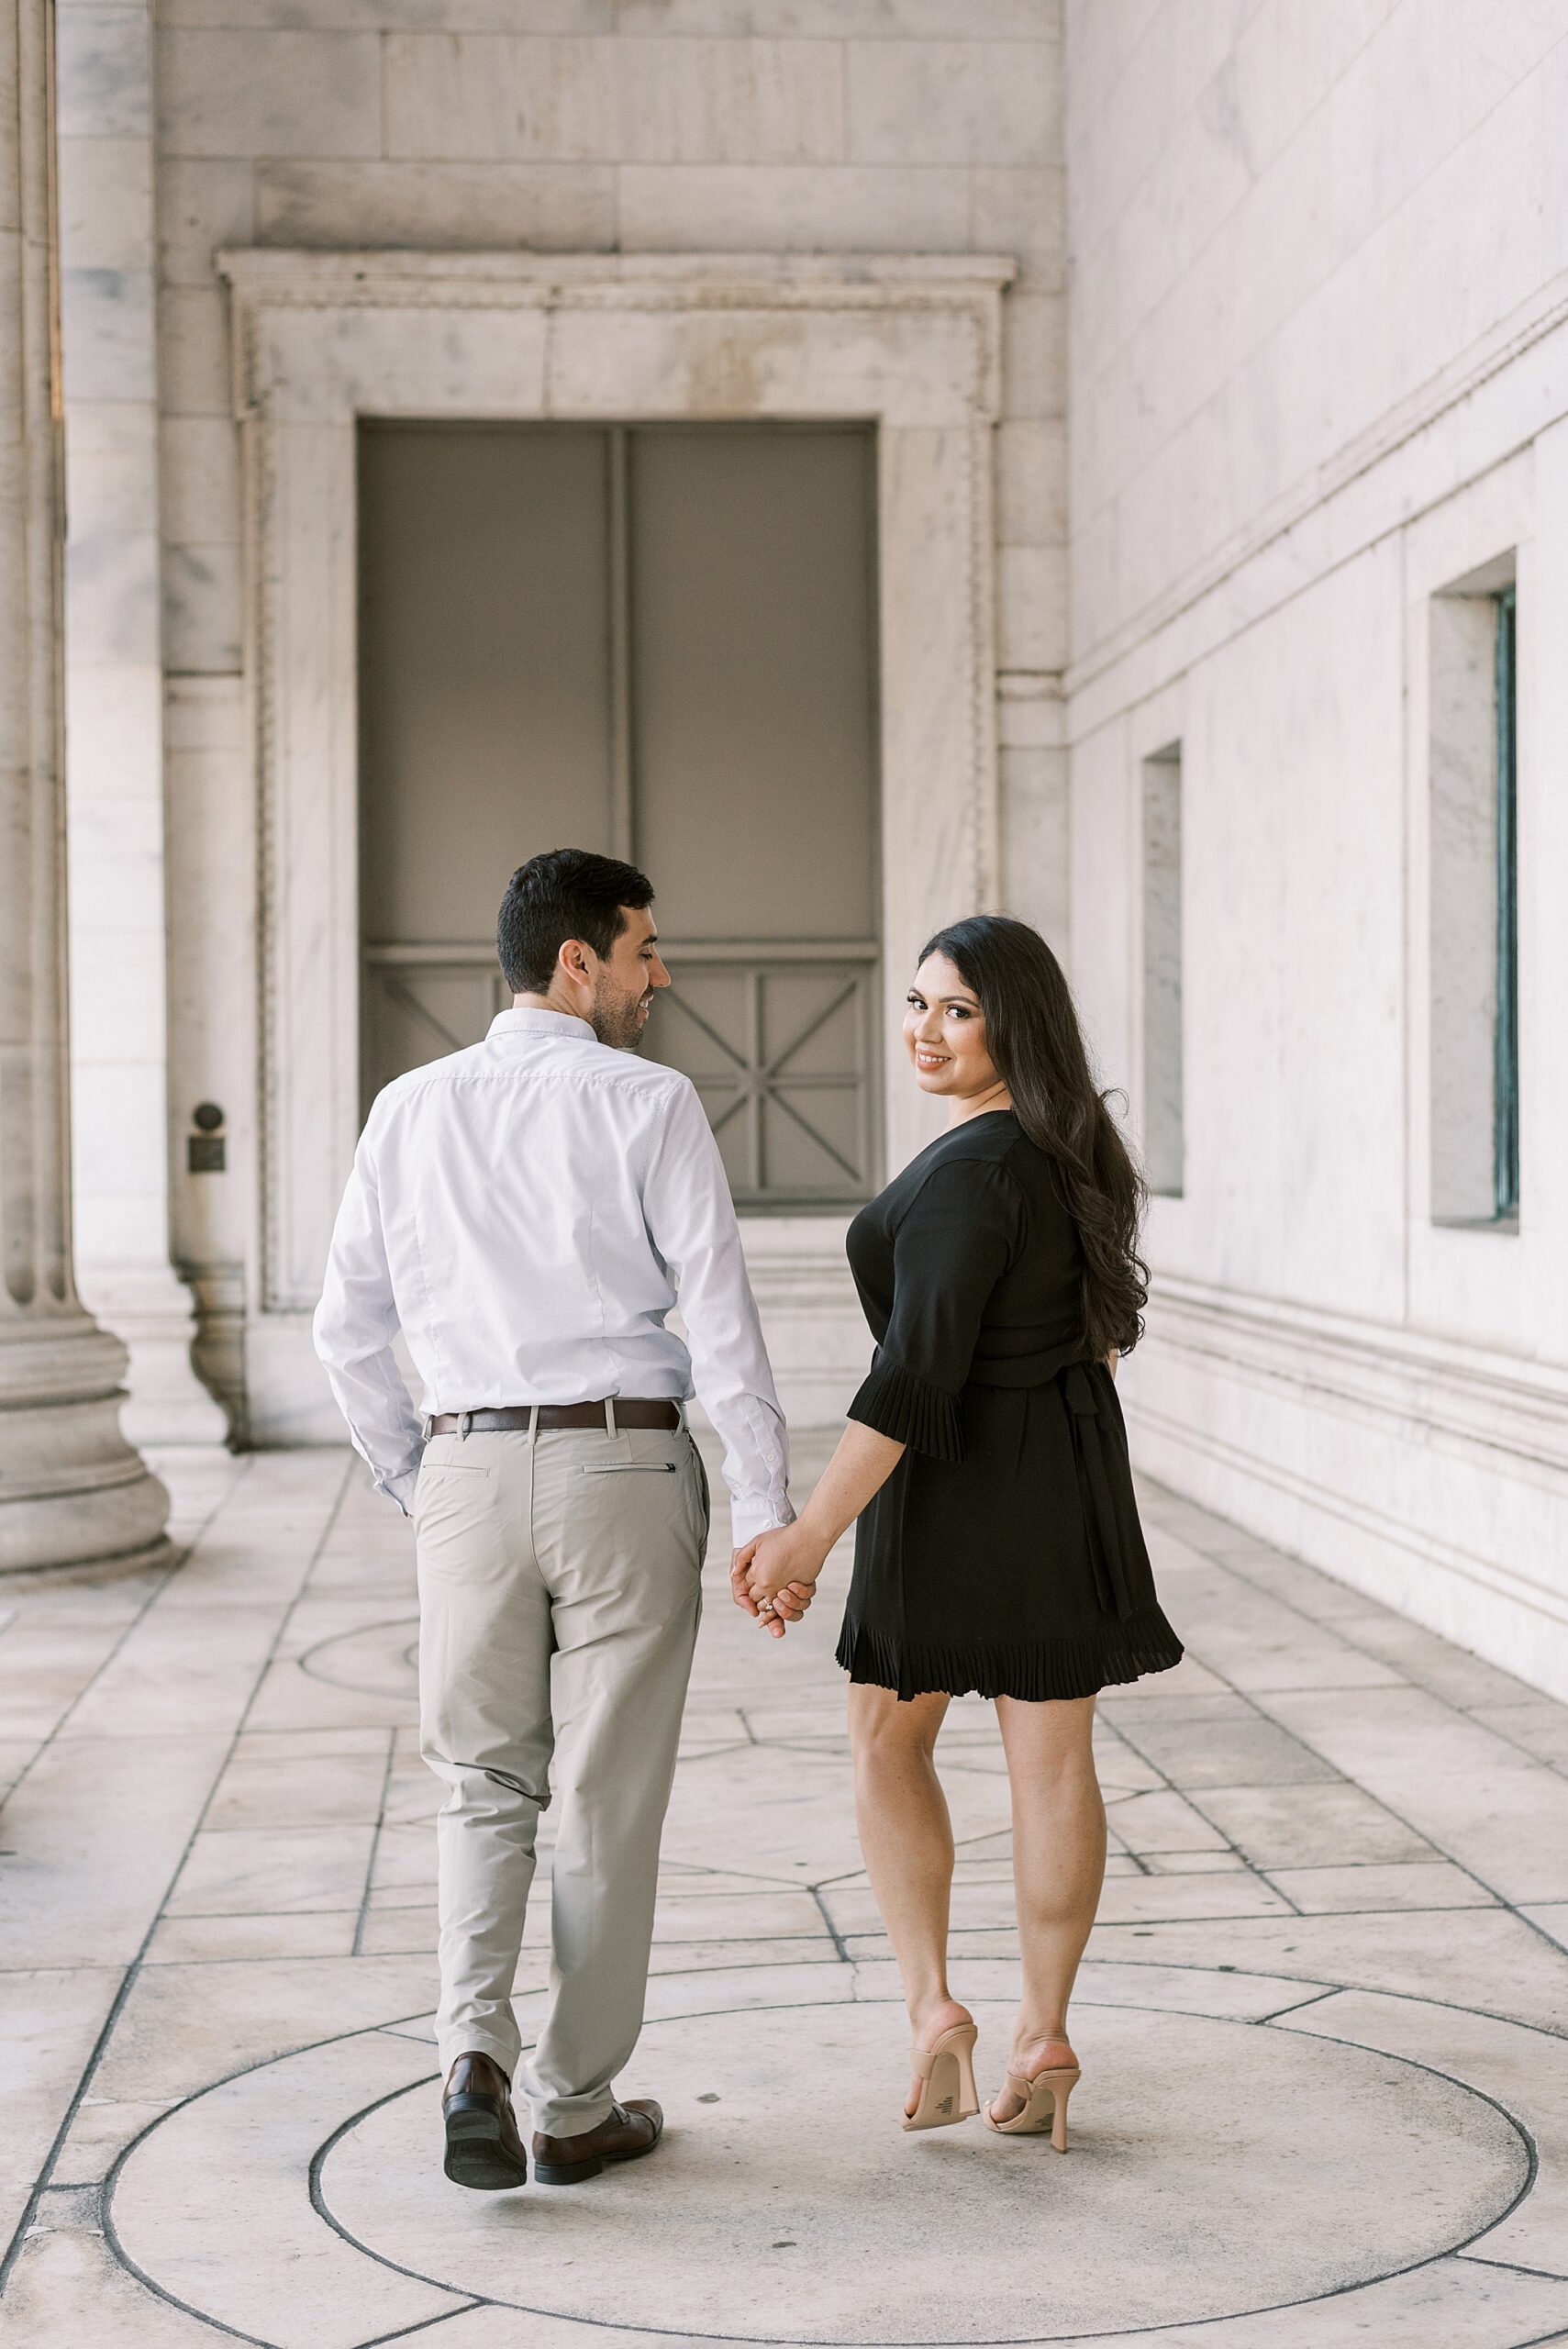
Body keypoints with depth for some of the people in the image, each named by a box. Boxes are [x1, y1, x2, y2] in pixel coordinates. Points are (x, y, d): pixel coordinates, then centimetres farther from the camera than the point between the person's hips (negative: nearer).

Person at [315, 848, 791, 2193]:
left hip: (469, 1472, 3)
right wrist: (768, 1510, -9)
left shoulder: (410, 1110, 6)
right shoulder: (648, 1105, -5)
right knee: (610, 1799, 9)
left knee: (484, 1781, 16)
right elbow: (721, 1317, -10)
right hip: (626, 1471, -3)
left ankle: (476, 2053, -5)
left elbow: (348, 1328, 8)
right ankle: (577, 2109, 19)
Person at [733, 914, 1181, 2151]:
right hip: (1075, 1478, 7)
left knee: (889, 1735, 12)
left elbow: (916, 1374, -28)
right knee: (1053, 1752, 11)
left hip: (953, 1482, -7)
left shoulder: (971, 1173, -23)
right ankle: (1044, 2037, 17)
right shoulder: (1076, 1153, 4)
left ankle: (934, 2009, 3)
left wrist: (814, 1534, -29)